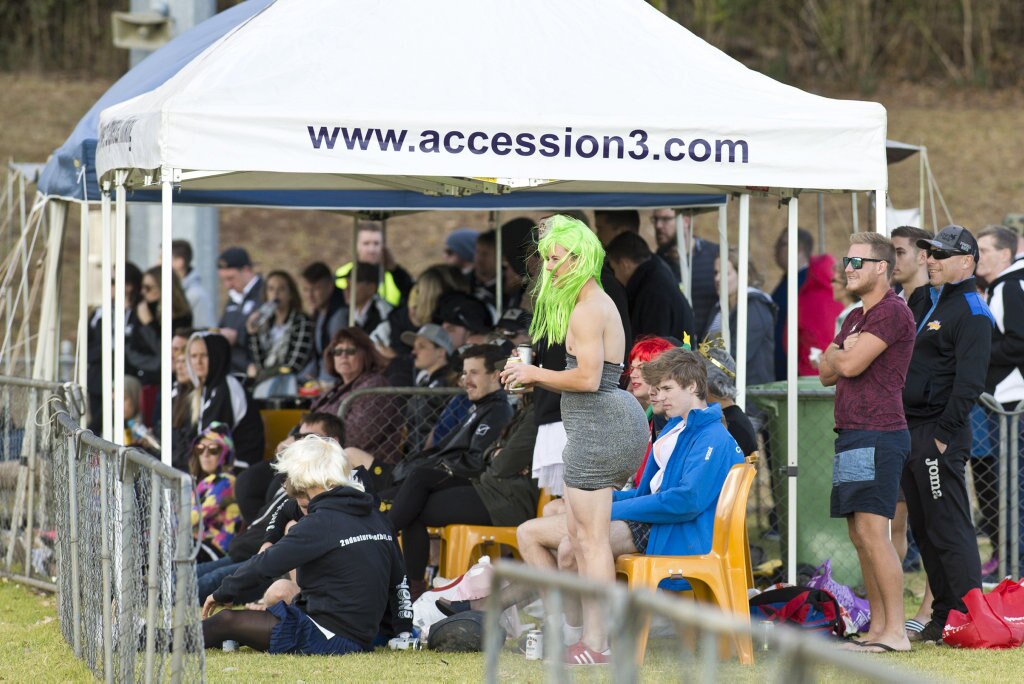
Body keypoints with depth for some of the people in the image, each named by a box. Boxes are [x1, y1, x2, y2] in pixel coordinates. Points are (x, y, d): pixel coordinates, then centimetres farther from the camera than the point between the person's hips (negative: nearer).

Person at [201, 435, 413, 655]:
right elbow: (398, 580, 17)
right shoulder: (375, 517, 10)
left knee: (227, 621, -1)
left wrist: (223, 593, 1)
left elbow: (266, 563, -12)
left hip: (329, 640, -9)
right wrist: (404, 631, 29)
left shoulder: (320, 524, -14)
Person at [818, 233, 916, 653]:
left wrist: (838, 354, 6)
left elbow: (851, 364, -16)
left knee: (872, 531, -15)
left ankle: (896, 631, -16)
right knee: (859, 535, 9)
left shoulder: (892, 311, -10)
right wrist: (842, 354, -3)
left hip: (877, 434, -10)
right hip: (852, 435, 10)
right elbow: (827, 372, 18)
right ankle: (877, 629, 12)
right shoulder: (856, 317, 23)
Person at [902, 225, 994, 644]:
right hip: (913, 434, 10)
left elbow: (969, 382, -19)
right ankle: (942, 619, 17)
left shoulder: (972, 314, -11)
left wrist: (944, 433, -20)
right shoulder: (936, 307, 20)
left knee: (950, 530, -9)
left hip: (939, 438, -10)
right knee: (925, 530, 12)